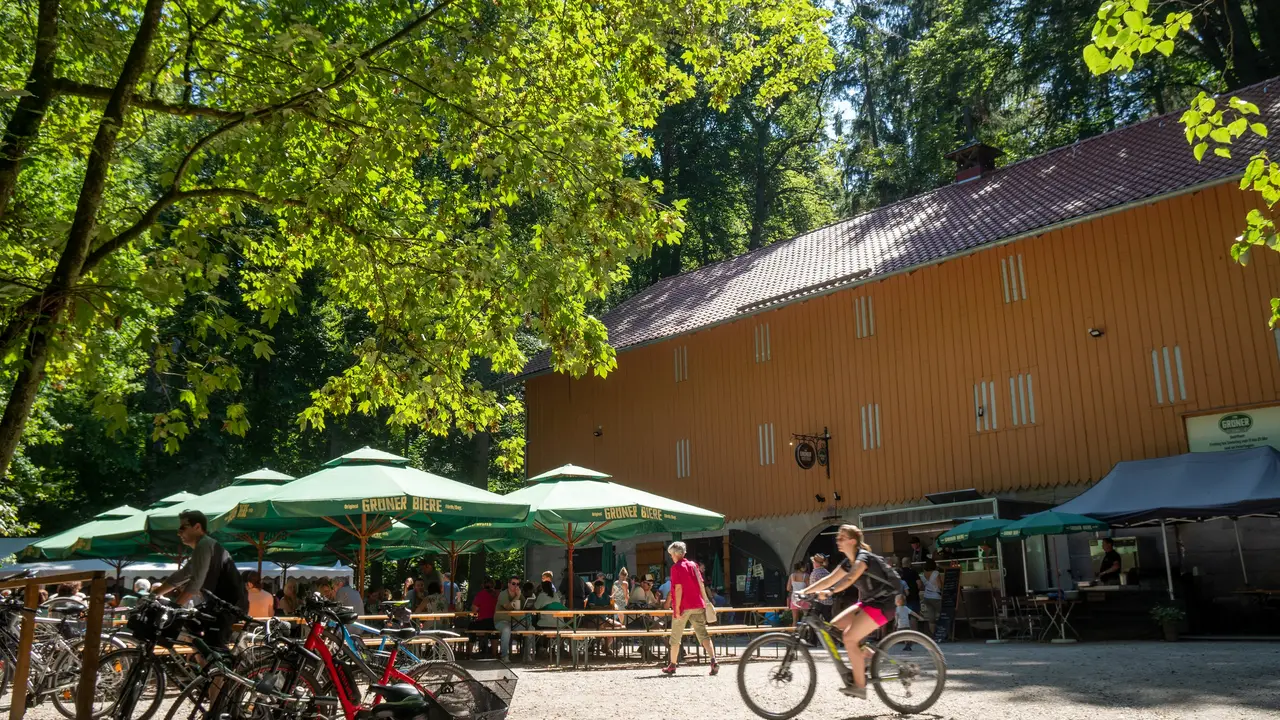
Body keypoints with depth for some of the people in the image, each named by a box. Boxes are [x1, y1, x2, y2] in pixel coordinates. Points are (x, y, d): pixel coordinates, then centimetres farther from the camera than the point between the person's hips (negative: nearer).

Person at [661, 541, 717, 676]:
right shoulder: (693, 565, 11)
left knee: (675, 638, 11)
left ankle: (672, 666, 20)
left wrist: (677, 608, -14)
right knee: (703, 635, -2)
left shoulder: (676, 567, -8)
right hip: (698, 605, 5)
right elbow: (701, 584, 10)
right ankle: (713, 661, -19)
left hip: (683, 607, -5)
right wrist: (704, 602, 15)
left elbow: (678, 588, -15)